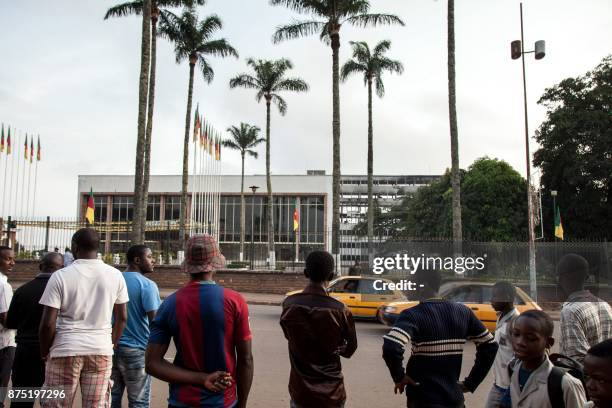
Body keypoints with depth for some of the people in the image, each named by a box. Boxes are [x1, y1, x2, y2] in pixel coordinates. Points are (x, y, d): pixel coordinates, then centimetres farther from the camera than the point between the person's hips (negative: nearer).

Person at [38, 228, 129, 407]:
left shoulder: (61, 276, -7)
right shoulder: (115, 275, 2)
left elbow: (48, 324, -8)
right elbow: (122, 317, 6)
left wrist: (44, 352, 7)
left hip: (66, 349, -2)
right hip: (102, 349, 2)